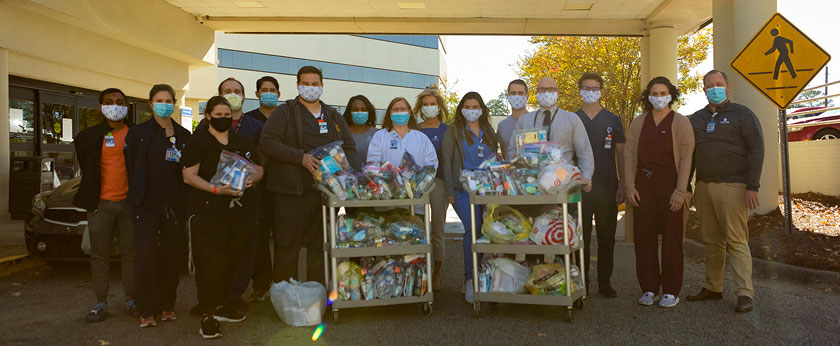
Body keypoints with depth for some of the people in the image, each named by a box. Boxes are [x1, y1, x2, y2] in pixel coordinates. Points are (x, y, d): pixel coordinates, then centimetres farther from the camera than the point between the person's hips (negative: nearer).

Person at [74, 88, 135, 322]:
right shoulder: (90, 136, 4)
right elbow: (86, 168, 13)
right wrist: (89, 196, 10)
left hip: (128, 203, 0)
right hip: (100, 204, 0)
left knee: (130, 252, 6)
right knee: (99, 255, 5)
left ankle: (131, 300, 15)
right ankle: (101, 303, 13)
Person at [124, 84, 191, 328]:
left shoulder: (184, 136, 9)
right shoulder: (138, 133, 5)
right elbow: (130, 167, 4)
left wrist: (186, 202, 3)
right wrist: (137, 194, 0)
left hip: (174, 205, 2)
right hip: (146, 205, -2)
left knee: (172, 256, 6)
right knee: (146, 256, -5)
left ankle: (166, 305, 19)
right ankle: (147, 310, 5)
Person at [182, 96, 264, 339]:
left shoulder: (243, 143, 16)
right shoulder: (198, 142, 1)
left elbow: (259, 169, 19)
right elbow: (189, 176, -7)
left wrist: (251, 178, -4)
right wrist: (216, 189, -20)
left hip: (239, 211, 5)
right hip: (208, 212, -5)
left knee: (232, 262, 9)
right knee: (212, 263, -8)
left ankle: (222, 306, 26)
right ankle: (207, 315, 4)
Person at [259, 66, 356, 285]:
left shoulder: (334, 116, 20)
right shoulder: (285, 112, 5)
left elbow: (350, 147, 19)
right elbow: (267, 143, -6)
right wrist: (301, 157, -17)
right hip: (292, 192, -4)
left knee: (321, 246, 8)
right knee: (287, 247, 0)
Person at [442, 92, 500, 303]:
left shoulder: (488, 132, 17)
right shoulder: (454, 131, 5)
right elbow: (447, 161, 0)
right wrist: (450, 190, -7)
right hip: (464, 189, -4)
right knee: (472, 228, -18)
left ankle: (474, 276, 17)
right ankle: (471, 280, -9)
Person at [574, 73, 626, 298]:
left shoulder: (613, 120, 9)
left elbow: (621, 154, 8)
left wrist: (623, 185, 0)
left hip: (607, 187, 1)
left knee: (606, 237, 6)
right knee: (580, 237, 1)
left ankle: (605, 283, 16)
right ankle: (581, 282, 11)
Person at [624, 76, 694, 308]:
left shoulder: (681, 123, 3)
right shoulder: (638, 123, 12)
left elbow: (686, 159, -3)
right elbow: (629, 156, 9)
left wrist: (680, 192, -11)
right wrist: (630, 187, 0)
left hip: (671, 189, -3)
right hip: (643, 189, 3)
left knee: (671, 241, 2)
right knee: (644, 240, 4)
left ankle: (671, 292, 13)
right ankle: (649, 289, 16)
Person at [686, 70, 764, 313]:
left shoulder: (741, 114, 1)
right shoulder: (696, 119, 16)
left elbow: (757, 150, -5)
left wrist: (752, 186, -13)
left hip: (732, 186, -5)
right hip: (704, 186, 5)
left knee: (736, 241, -7)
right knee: (711, 240, 9)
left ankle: (745, 293, -2)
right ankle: (713, 287, 17)